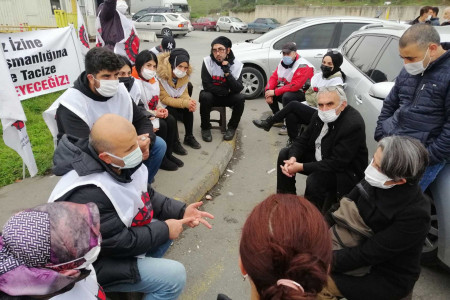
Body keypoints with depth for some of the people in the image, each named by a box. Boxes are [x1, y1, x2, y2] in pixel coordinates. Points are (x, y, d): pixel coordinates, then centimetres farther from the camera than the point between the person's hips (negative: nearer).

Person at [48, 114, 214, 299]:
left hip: (118, 237, 9)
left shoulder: (121, 163, -11)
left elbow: (147, 196, 2)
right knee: (174, 276, -15)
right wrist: (164, 230, -18)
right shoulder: (88, 196, -36)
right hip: (97, 262, -8)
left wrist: (181, 211, -10)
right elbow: (119, 243, -28)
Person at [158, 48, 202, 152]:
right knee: (172, 111, -32)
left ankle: (189, 137, -1)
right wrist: (185, 103, -35)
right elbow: (164, 99, -27)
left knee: (189, 108, -18)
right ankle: (175, 143, -17)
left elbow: (184, 93, -3)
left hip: (174, 102, 6)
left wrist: (189, 101, -28)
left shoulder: (184, 75, -7)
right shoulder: (161, 74, -28)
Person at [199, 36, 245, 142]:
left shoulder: (236, 64, -12)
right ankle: (205, 127, -10)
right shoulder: (207, 61, -15)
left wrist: (227, 73, -31)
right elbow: (207, 85, -18)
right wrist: (226, 91, -14)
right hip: (212, 95, -1)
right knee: (204, 97, -32)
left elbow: (238, 89, -20)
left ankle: (232, 127, -4)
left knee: (240, 98, -26)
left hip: (228, 96, 1)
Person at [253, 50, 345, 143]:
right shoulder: (319, 75, 14)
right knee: (290, 116, -24)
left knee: (293, 104, -23)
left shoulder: (336, 81, -8)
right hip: (309, 107, 6)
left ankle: (269, 122, -11)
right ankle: (293, 141, -10)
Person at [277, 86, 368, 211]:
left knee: (314, 180, -34)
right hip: (320, 158, 8)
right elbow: (302, 140, 2)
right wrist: (292, 158, -20)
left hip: (345, 172, -8)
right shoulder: (320, 115, -5)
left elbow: (336, 164, -30)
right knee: (285, 154, 3)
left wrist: (301, 167, -30)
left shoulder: (353, 125, -28)